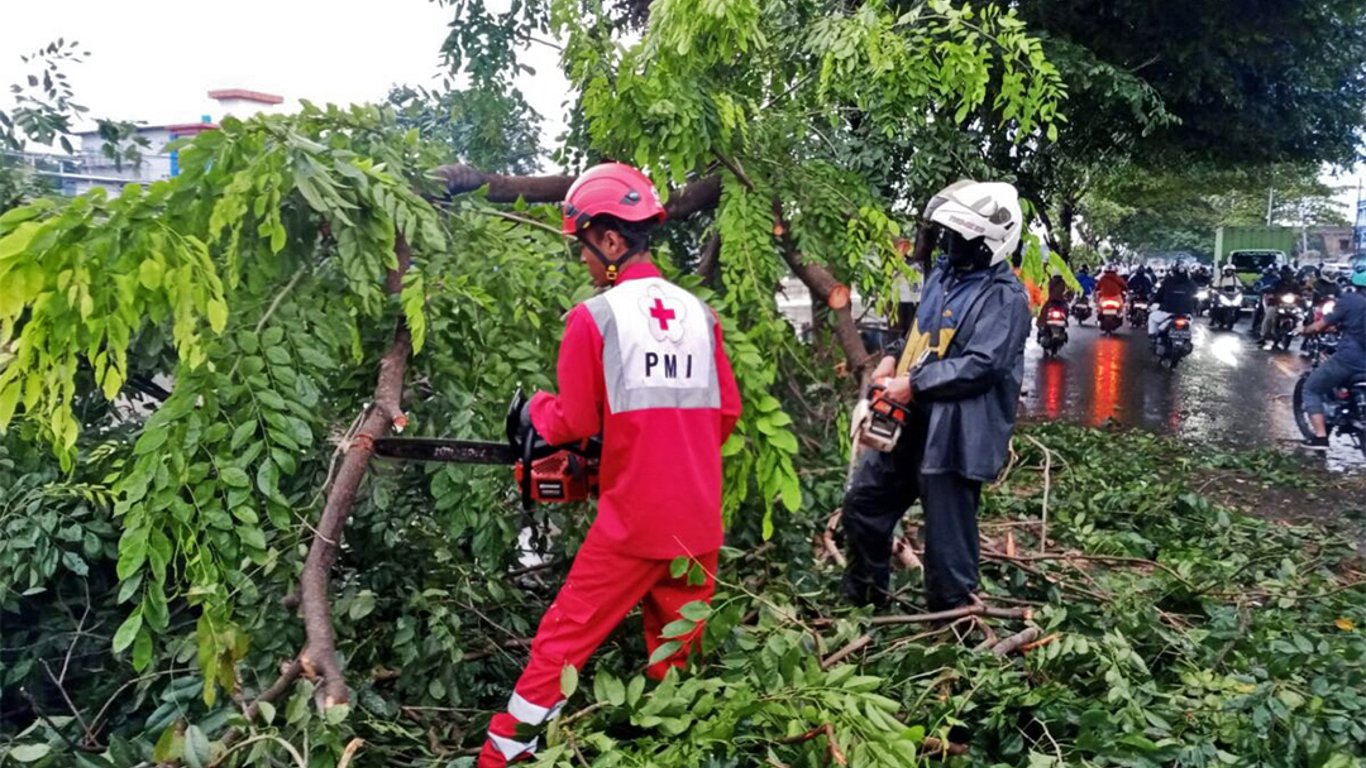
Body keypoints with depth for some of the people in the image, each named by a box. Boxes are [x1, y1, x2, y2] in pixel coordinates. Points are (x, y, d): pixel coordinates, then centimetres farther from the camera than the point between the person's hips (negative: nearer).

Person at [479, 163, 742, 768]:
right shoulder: (699, 314, 4)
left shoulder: (594, 317, -10)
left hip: (632, 520, -4)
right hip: (699, 522, 5)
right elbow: (727, 414, 9)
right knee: (678, 653, 17)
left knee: (563, 640, 9)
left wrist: (535, 409, 13)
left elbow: (573, 424, -6)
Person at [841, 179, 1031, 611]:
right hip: (912, 423, 10)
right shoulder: (944, 275, 13)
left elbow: (981, 365, -24)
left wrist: (914, 385, -21)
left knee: (948, 538, 1)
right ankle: (863, 599, 34)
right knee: (864, 502, 17)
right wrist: (894, 360, 6)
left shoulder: (1004, 296, -14)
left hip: (956, 433, -9)